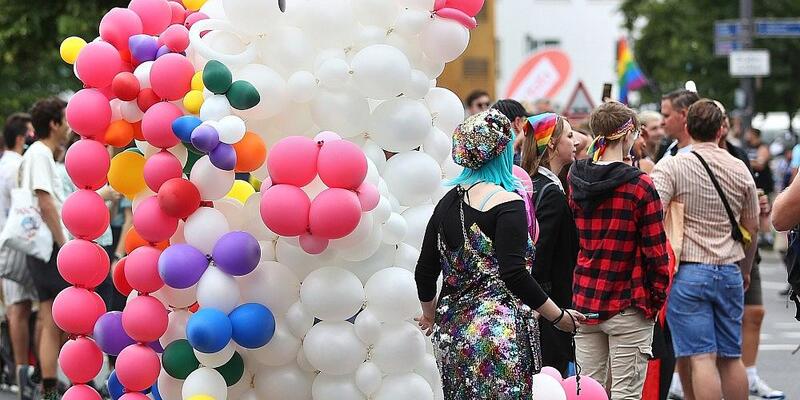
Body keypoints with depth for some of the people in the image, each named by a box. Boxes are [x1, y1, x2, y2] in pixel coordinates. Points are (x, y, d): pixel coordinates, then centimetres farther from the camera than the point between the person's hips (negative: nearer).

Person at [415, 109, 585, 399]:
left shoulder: (449, 201, 9)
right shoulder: (507, 203, -11)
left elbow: (425, 271, 12)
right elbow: (514, 274, -18)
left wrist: (430, 314, 30)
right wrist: (559, 316, -9)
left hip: (452, 331, 7)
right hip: (499, 331, -7)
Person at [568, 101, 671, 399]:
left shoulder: (576, 180, 2)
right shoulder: (640, 186, -13)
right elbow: (656, 250, -12)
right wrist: (657, 296, 3)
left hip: (584, 299, 5)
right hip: (628, 306, -5)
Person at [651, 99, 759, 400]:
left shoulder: (671, 167, -7)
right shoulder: (740, 170, 8)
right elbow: (751, 227, 16)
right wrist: (745, 270, 30)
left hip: (688, 271, -4)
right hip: (730, 273, 4)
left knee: (701, 358, -7)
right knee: (731, 358, 10)